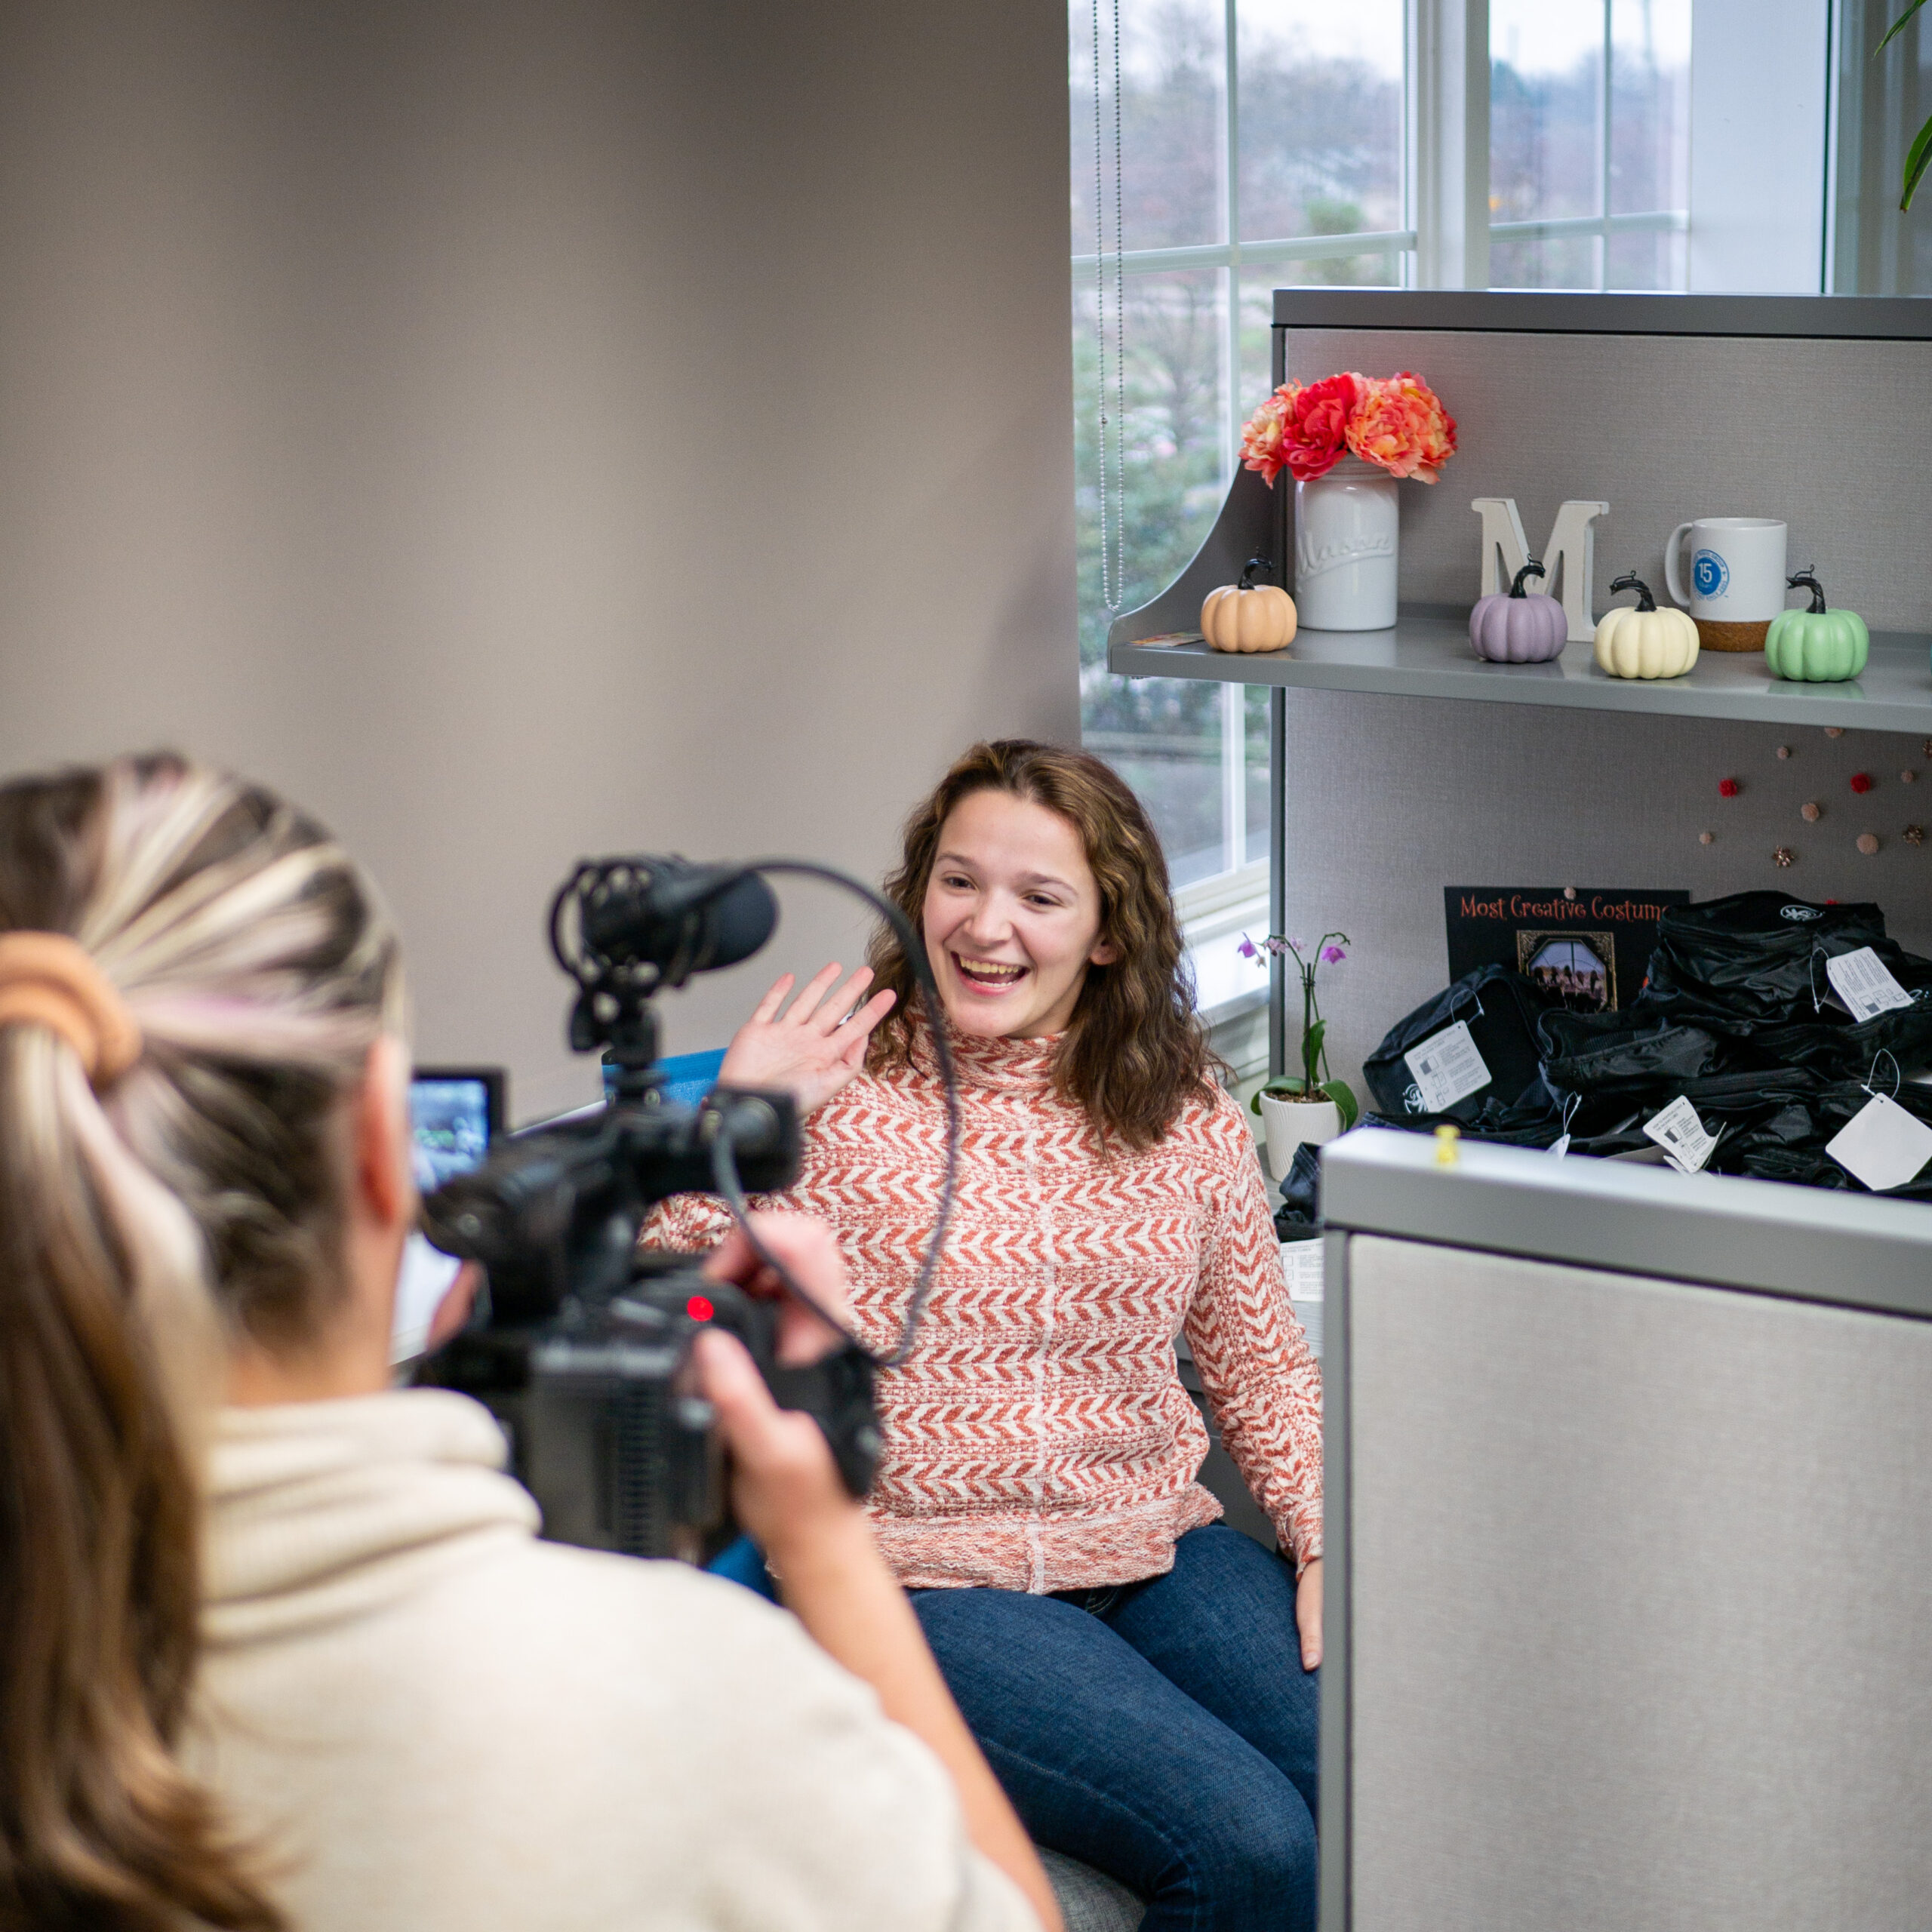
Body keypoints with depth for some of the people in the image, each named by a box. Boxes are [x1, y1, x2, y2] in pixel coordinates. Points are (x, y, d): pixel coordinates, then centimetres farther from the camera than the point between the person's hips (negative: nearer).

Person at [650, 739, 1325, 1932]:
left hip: (1159, 1549, 5)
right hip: (923, 1575, -4)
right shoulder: (838, 1087, -5)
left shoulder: (1185, 1109, 7)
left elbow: (1260, 1359, 15)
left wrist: (1326, 1540, 1)